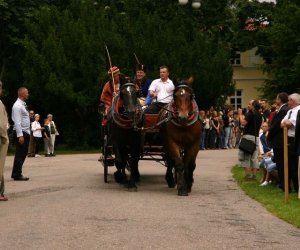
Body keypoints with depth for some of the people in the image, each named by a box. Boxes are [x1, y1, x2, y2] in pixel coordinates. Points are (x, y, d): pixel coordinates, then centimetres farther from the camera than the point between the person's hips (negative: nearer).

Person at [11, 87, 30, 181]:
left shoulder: (23, 105, 16)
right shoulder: (17, 106, -14)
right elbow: (17, 122, -19)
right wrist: (20, 135, -23)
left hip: (26, 132, 10)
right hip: (21, 132, -10)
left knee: (23, 154, 14)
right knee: (19, 154, -5)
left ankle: (16, 173, 21)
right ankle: (17, 175, 0)